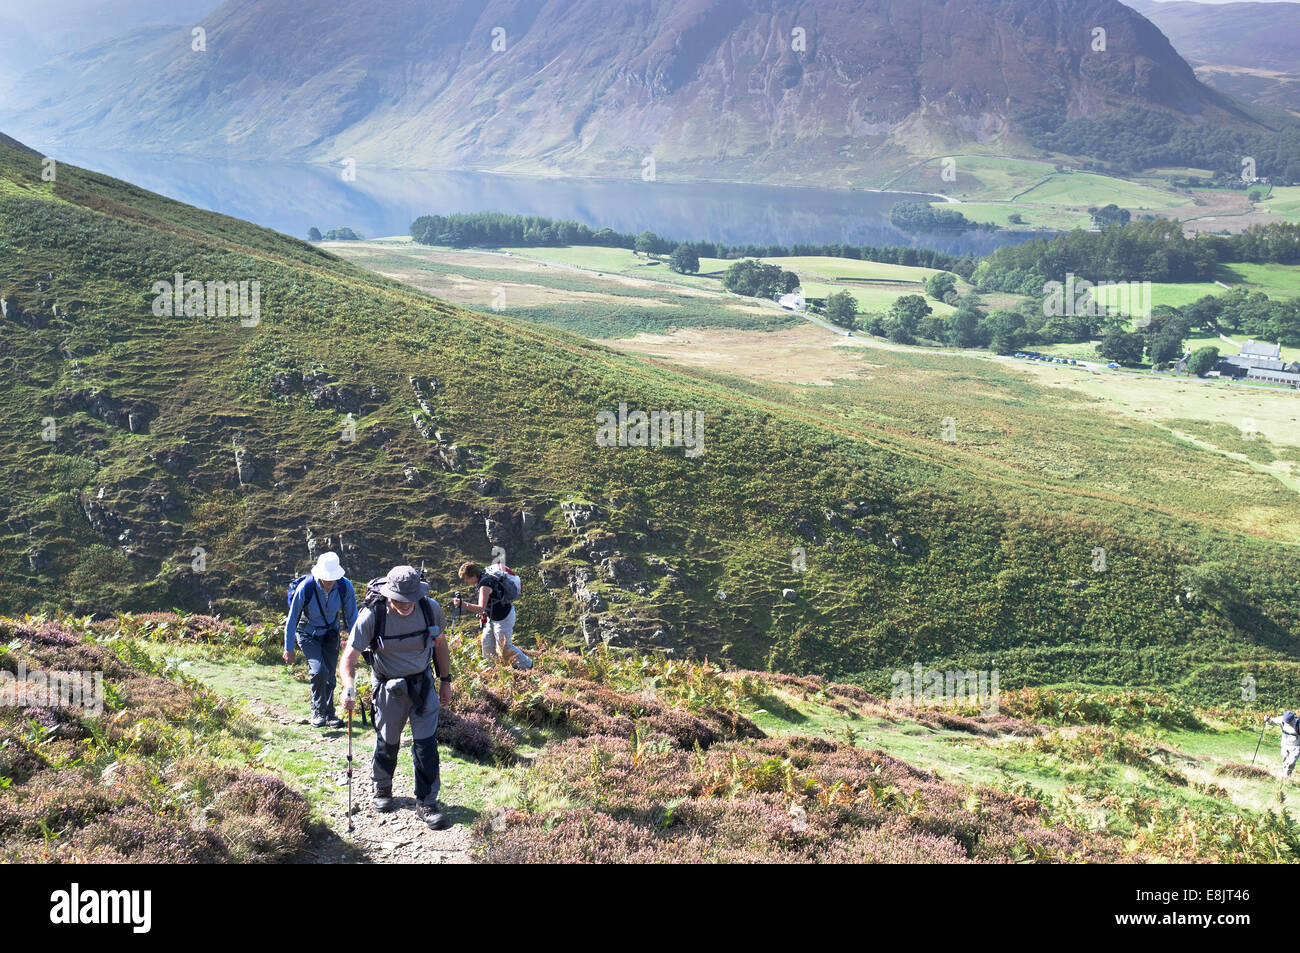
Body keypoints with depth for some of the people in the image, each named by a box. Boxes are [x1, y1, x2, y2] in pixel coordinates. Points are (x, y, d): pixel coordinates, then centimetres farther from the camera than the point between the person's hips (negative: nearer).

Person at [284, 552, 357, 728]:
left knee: (329, 675, 1)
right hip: (308, 634, -3)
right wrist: (288, 648, -11)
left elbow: (351, 616, -5)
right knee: (319, 671, -19)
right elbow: (292, 619, -16)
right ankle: (318, 712, -1)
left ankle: (329, 713, 19)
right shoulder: (305, 588, -28)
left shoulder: (345, 586, -21)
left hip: (330, 633, 3)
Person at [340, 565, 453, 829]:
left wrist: (446, 681, 7)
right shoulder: (371, 616, -23)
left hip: (422, 684, 1)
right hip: (389, 687, -1)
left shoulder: (430, 608, -15)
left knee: (426, 743, -3)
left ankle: (427, 802, 11)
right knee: (388, 742, 14)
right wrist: (349, 689, -39)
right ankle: (382, 789, 41)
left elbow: (440, 643, 4)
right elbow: (349, 658, -21)